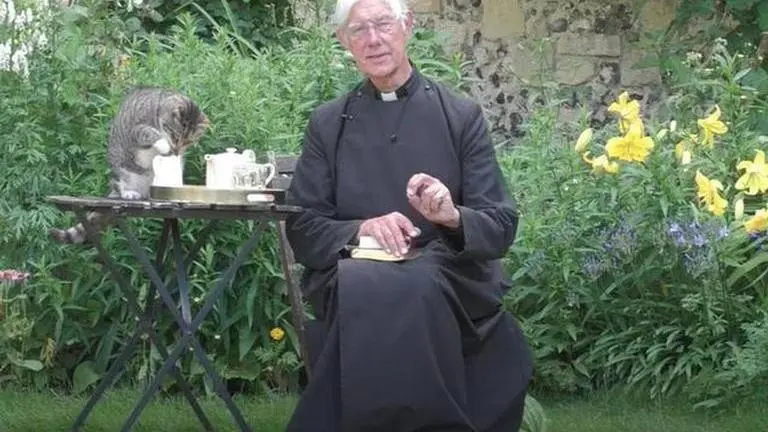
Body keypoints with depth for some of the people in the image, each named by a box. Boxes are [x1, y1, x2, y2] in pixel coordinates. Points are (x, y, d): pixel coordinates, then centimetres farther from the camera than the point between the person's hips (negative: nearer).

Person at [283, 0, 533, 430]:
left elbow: (502, 227, 2)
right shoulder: (328, 122, 10)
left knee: (415, 288, -35)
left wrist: (453, 217, -21)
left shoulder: (462, 115, 6)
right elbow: (302, 229, 6)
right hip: (353, 277, 1)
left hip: (451, 281, -1)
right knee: (371, 292, -35)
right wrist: (361, 230, -16)